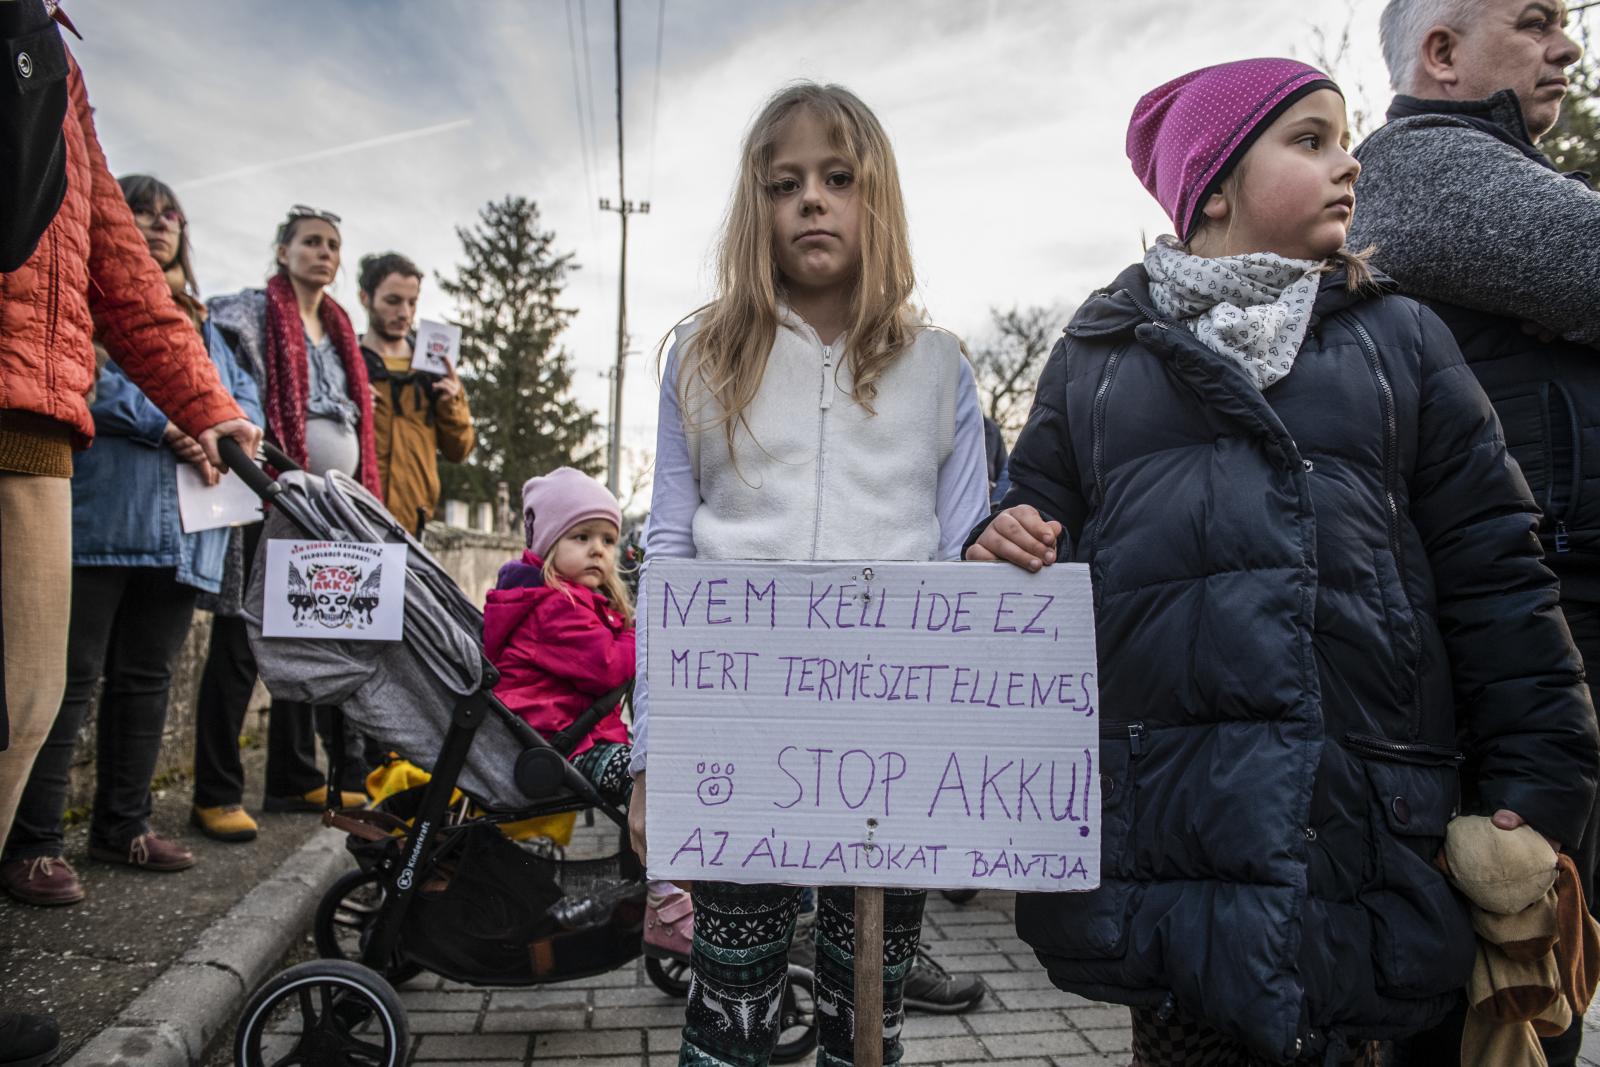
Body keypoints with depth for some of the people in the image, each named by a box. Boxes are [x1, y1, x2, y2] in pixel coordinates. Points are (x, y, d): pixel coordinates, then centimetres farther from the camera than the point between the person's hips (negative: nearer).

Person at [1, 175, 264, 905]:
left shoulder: (199, 322, 25)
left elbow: (247, 397, 16)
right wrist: (171, 427, -17)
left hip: (181, 531, 6)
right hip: (96, 517, -6)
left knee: (147, 678, 11)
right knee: (72, 679, -5)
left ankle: (123, 825, 21)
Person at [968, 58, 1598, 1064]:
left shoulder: (1399, 338, 12)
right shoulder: (1096, 356, 11)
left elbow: (1491, 569, 8)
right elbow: (1046, 521, 13)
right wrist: (1005, 550, -10)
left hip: (1358, 809, 1)